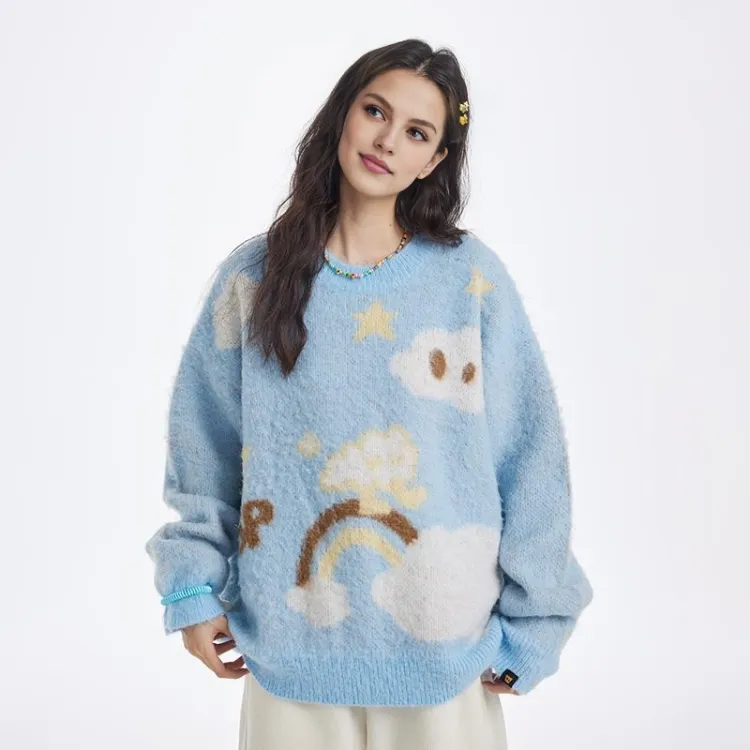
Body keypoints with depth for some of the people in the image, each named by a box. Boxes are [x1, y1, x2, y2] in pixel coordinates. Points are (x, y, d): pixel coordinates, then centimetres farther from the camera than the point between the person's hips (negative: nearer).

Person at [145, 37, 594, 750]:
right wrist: (193, 589, 2)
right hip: (289, 644, 1)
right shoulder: (254, 277, -1)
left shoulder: (472, 279, -6)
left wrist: (531, 623, -3)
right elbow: (204, 448, 4)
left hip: (441, 643, -1)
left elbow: (530, 456, -4)